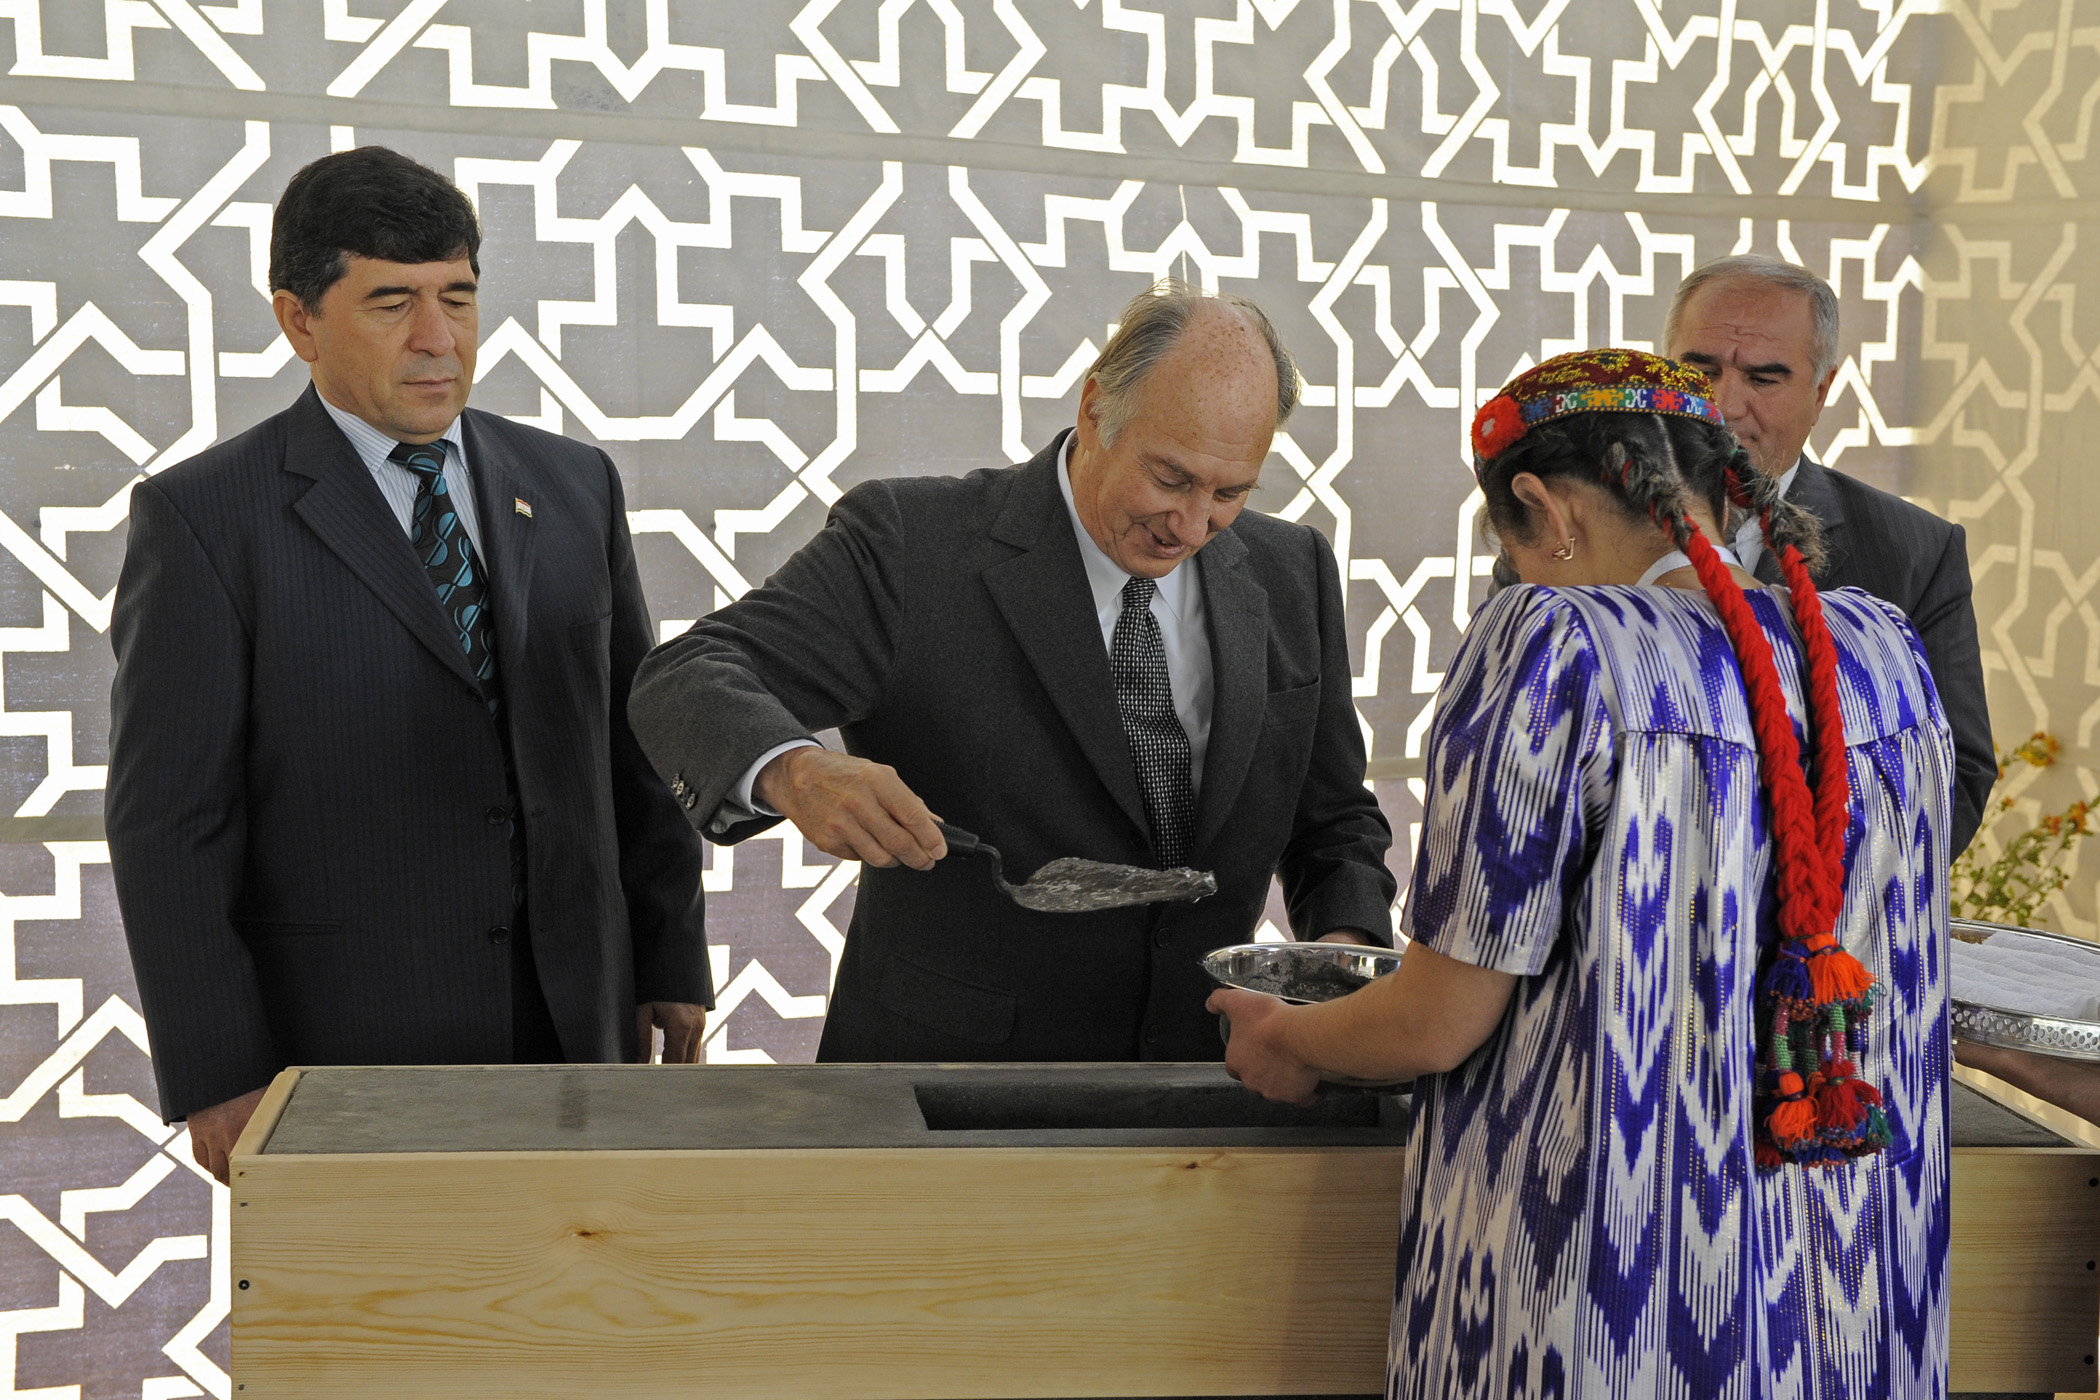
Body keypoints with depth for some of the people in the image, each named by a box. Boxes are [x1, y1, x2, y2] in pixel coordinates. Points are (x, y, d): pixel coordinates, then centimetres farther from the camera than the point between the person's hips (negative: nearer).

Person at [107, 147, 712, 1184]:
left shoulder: (573, 486, 10)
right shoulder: (202, 517, -5)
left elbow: (639, 744, 13)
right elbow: (167, 819, -7)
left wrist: (674, 961, 9)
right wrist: (217, 1081, -11)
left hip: (577, 1022, 4)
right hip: (343, 1046, -4)